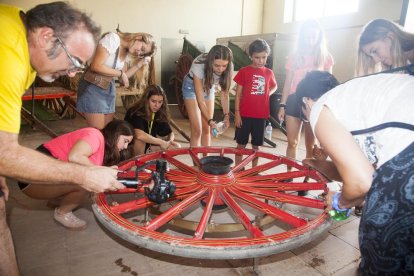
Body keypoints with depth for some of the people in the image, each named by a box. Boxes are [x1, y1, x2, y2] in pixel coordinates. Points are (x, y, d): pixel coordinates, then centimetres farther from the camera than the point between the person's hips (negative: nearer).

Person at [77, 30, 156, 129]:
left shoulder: (126, 52, 8)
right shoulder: (113, 38, -15)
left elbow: (123, 77, 3)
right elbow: (96, 66, -23)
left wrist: (140, 63, -1)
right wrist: (120, 73, -14)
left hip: (109, 88, 7)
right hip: (93, 86, -7)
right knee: (98, 131, -10)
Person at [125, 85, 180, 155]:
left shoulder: (160, 113, -7)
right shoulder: (136, 112, -27)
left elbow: (170, 133, 1)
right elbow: (139, 135, -44)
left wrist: (169, 141, -23)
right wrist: (161, 142, -34)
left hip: (148, 147, 6)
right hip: (130, 146, -6)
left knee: (176, 146, -7)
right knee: (140, 140, -38)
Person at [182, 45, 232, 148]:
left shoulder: (228, 68, -26)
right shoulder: (199, 66, -38)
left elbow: (224, 93, -15)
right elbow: (200, 100, -35)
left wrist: (226, 115, -26)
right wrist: (210, 121, -43)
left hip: (209, 86, 4)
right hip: (192, 86, -3)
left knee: (206, 129, 5)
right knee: (197, 130, -9)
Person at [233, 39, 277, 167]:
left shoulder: (269, 73, 5)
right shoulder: (244, 71, -4)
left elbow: (274, 86, 25)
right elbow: (238, 94, -3)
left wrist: (268, 93, 4)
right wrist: (237, 113, -7)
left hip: (261, 115, 3)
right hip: (245, 114, -2)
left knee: (256, 145, 13)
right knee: (241, 144, 7)